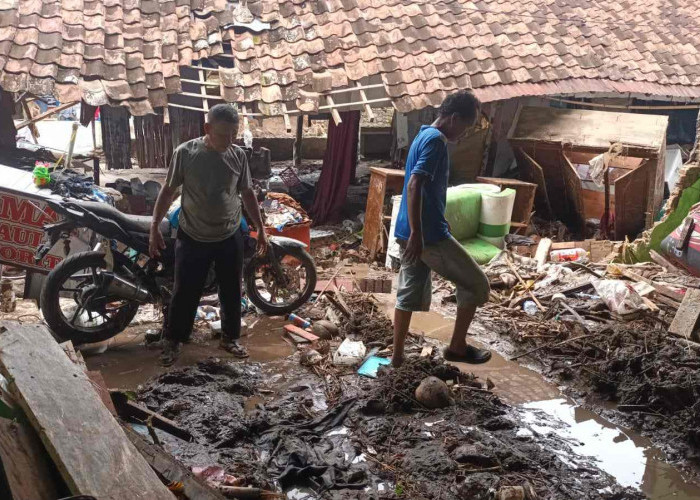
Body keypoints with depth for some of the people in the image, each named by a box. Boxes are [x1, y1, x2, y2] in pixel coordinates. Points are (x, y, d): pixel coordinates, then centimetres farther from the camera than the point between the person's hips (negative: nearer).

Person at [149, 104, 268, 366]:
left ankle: (230, 338, 31)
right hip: (192, 237, -2)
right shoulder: (185, 152, -11)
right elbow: (168, 191, -4)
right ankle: (173, 340, 27)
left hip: (230, 237, 3)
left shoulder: (239, 155, -3)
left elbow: (247, 193, 8)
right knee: (185, 292, 7)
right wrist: (154, 228, -7)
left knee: (231, 291, 12)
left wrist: (260, 229, 8)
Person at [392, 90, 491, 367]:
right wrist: (416, 233, -28)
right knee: (476, 284, 5)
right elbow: (414, 185, -26)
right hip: (429, 233, -10)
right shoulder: (435, 140, -15)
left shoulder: (423, 135, 16)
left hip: (412, 232, 10)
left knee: (409, 293, 14)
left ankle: (397, 357, 19)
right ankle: (457, 347, 13)